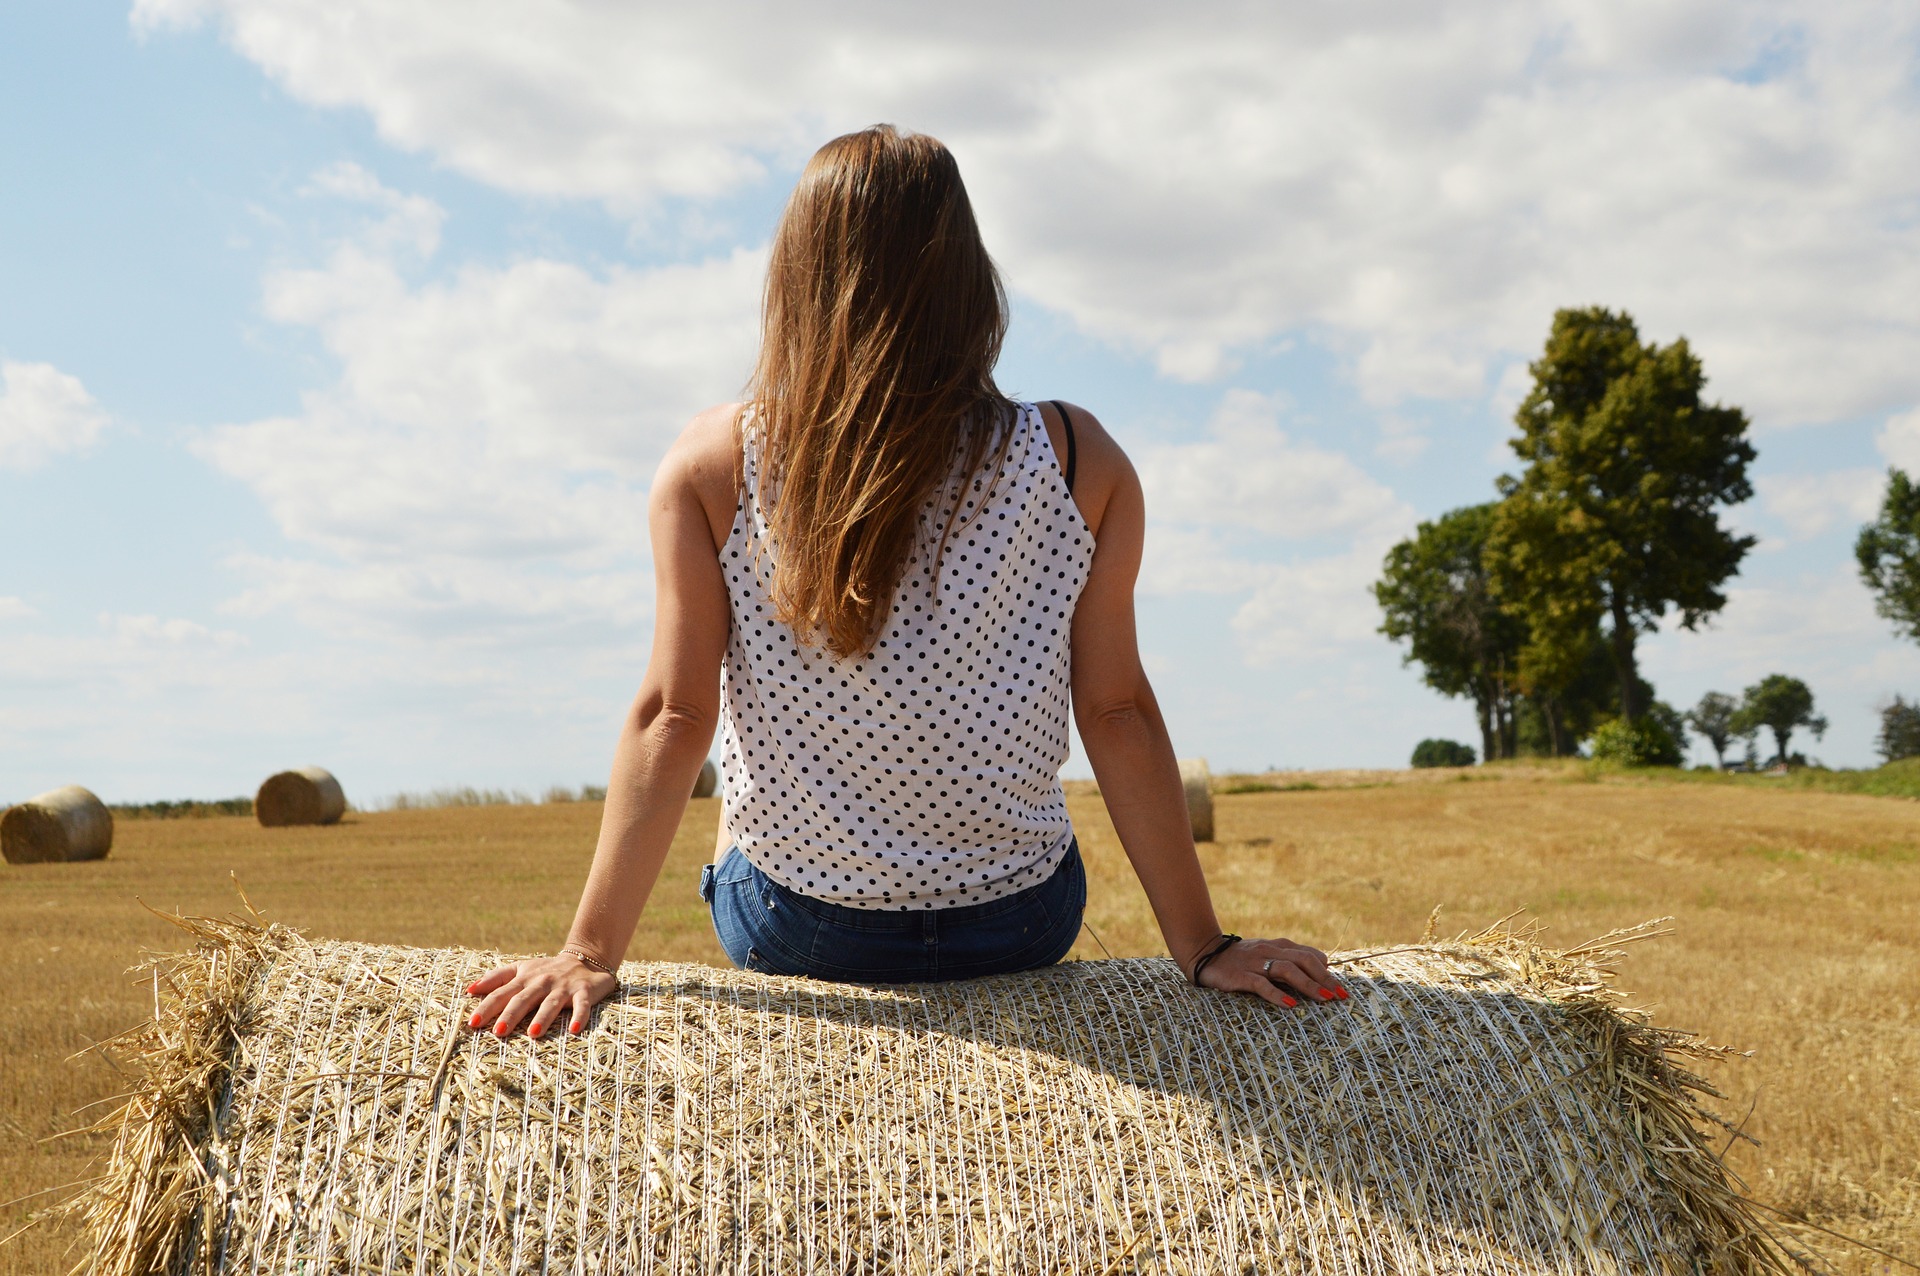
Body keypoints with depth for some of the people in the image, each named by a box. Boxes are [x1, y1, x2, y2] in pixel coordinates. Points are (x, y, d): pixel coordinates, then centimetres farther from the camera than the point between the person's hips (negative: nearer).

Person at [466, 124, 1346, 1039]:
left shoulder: (713, 465, -13)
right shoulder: (1078, 463, -13)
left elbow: (673, 716, -15)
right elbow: (1117, 711, -12)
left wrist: (591, 950, -9)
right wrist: (1203, 947, -4)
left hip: (789, 931, 0)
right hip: (1014, 931, 1)